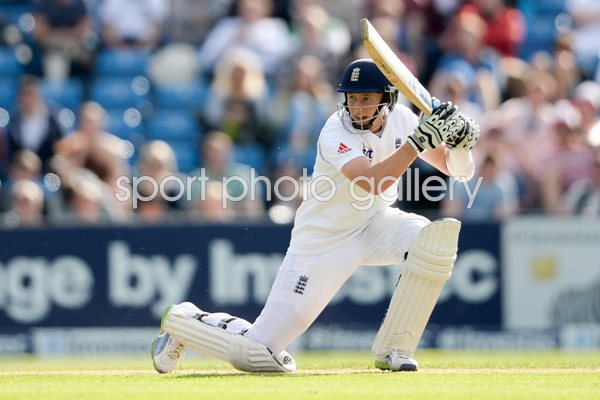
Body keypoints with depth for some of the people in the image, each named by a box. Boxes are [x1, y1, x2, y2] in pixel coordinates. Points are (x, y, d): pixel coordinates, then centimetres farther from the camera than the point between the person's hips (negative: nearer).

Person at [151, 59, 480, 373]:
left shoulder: (400, 119, -5)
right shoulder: (336, 133, -24)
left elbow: (455, 168, -4)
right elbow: (372, 182, -40)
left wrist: (459, 140, -25)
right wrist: (420, 139, -46)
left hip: (375, 224, 6)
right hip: (323, 241, -6)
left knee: (437, 236, -24)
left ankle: (393, 350, -8)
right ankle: (182, 321, 19)